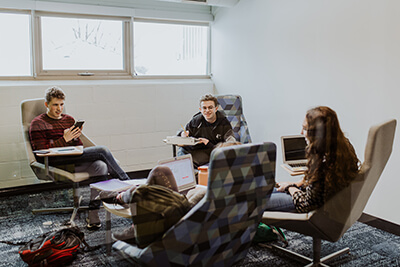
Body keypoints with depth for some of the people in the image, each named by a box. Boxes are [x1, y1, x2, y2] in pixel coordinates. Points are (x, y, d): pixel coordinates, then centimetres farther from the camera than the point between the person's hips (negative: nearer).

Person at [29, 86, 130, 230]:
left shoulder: (69, 119, 25)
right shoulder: (38, 124, 9)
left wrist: (75, 138, 1)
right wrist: (64, 139, -13)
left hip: (75, 160, 6)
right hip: (56, 162, -6)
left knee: (101, 166, -30)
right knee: (102, 150, -24)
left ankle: (93, 216, -28)